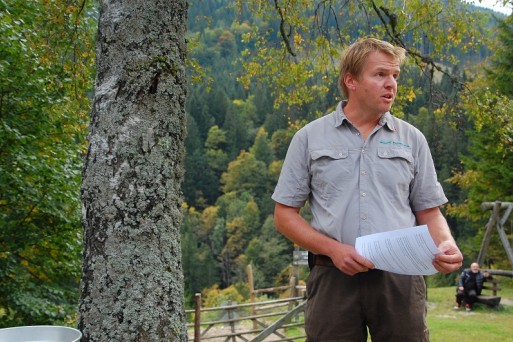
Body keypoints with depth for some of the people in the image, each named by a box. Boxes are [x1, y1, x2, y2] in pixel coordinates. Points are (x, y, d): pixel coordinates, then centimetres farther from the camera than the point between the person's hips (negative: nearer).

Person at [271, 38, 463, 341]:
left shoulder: (412, 139, 9)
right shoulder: (309, 138, 4)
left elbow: (429, 212, 11)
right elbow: (285, 214, 4)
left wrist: (447, 245, -10)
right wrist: (333, 249, -10)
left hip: (400, 279, 2)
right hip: (334, 279, -1)